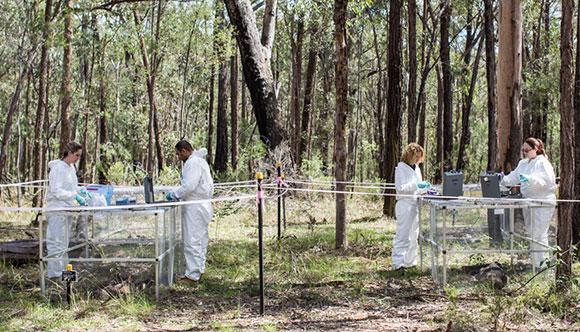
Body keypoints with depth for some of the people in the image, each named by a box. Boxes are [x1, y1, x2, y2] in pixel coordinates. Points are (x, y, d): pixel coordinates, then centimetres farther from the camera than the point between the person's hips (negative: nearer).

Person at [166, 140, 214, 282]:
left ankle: (192, 274, -3)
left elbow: (189, 185, -23)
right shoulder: (199, 160, 17)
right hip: (201, 206, 11)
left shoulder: (193, 162, -16)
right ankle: (199, 269, 24)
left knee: (192, 241, -6)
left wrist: (174, 195, -11)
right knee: (200, 240, 16)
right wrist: (177, 194, 12)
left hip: (195, 208, -11)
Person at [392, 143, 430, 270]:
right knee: (403, 235, -8)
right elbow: (400, 188, -16)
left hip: (415, 204, 8)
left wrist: (425, 187, 4)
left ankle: (410, 261, 18)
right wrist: (416, 185, -21)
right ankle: (398, 262, -6)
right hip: (405, 204, -8)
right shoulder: (401, 168, -9)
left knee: (413, 235, 11)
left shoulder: (416, 168, 15)